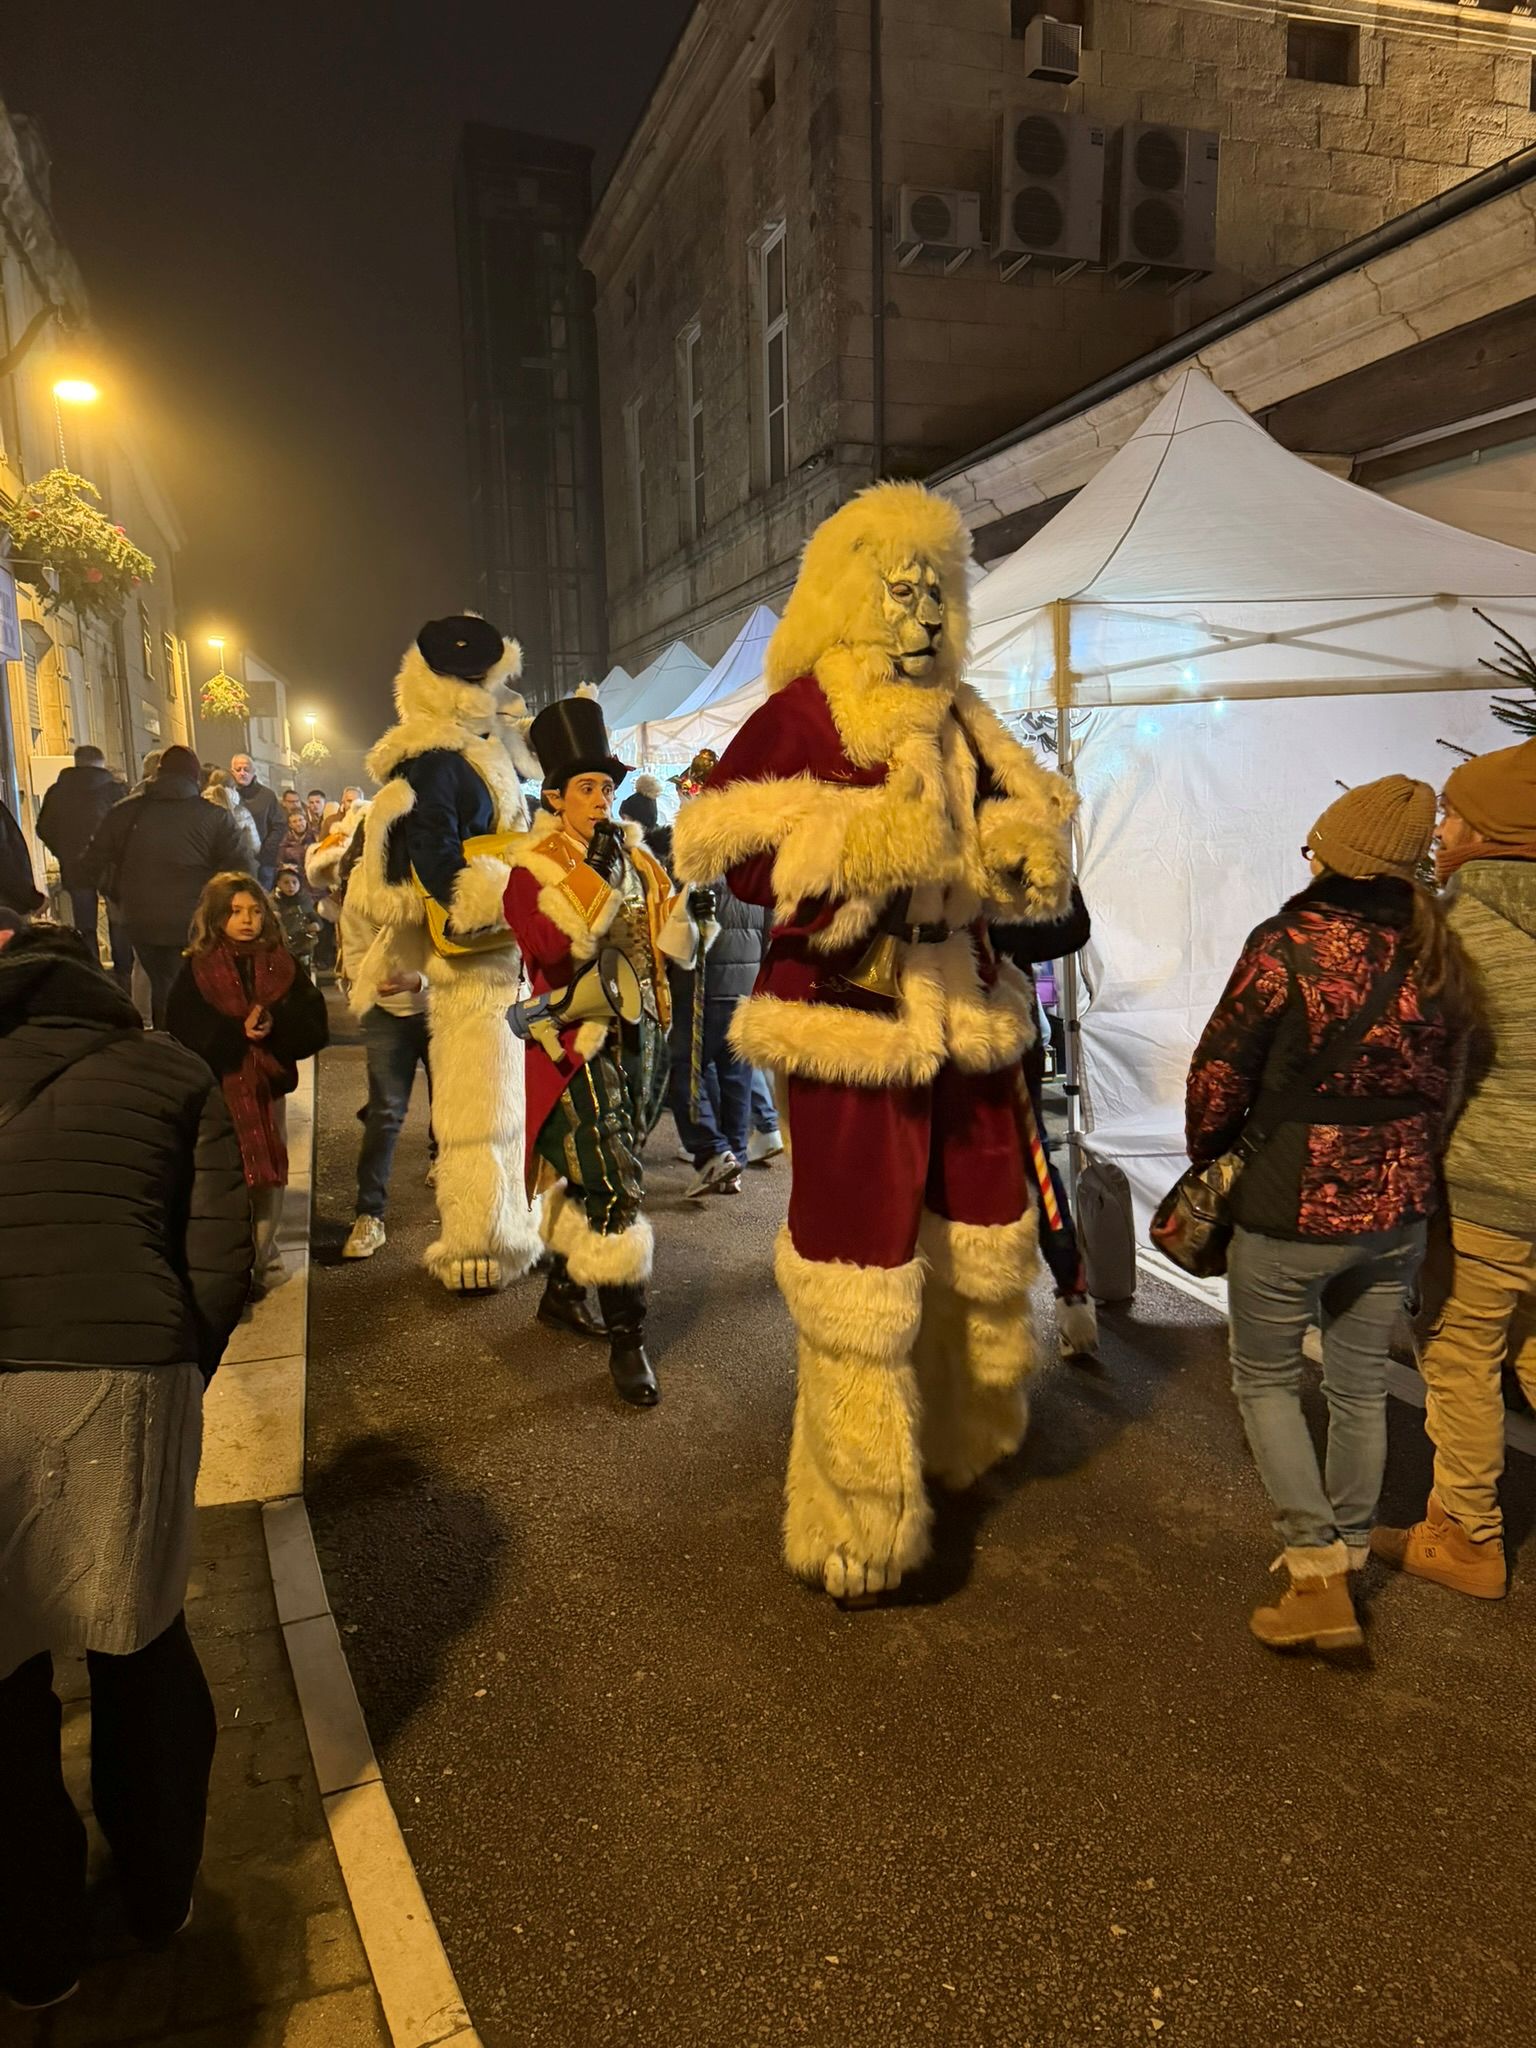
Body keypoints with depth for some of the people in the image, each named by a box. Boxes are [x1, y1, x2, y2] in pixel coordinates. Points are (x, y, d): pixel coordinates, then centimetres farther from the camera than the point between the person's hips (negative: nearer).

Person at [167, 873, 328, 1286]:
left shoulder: (282, 965, 6)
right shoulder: (197, 969, 0)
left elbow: (314, 1028, -1)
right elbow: (184, 1032, -10)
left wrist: (275, 1024, -18)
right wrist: (237, 1031, -21)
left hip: (268, 1085, 3)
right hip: (218, 1087, -2)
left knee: (269, 1178, 8)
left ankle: (264, 1258, 23)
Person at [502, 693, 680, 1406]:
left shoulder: (636, 857, 11)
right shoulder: (533, 868, -5)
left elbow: (671, 942, 10)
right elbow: (555, 947, -22)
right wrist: (593, 872, -22)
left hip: (641, 1036, 6)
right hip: (579, 1043, -6)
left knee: (586, 1176, 17)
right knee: (611, 1187, -11)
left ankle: (561, 1292, 35)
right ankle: (626, 1339, -2)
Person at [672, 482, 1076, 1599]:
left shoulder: (961, 720, 14)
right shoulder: (799, 715, -7)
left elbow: (1025, 820, 21)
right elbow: (736, 853, -15)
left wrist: (1025, 847, -2)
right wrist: (864, 844, -27)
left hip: (965, 1009, 8)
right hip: (851, 1023, -7)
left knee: (986, 1237, 18)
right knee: (864, 1270, -4)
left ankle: (967, 1437, 45)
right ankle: (859, 1519, 15)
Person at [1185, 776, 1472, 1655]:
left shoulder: (1288, 946, -18)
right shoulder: (1437, 957, -1)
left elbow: (1219, 1075, -12)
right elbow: (1441, 1080, 8)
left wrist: (1210, 1158, 6)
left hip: (1291, 1208, -5)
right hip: (1399, 1209, 5)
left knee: (1266, 1378, 12)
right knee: (1361, 1386, 18)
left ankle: (1319, 1578, 7)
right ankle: (1349, 1558, 31)